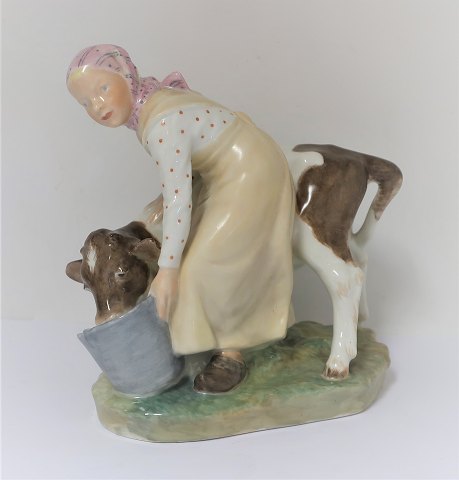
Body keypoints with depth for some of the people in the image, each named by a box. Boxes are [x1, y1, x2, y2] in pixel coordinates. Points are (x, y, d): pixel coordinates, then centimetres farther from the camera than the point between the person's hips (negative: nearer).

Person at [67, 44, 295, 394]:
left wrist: (168, 269, -30)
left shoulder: (162, 124, -30)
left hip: (249, 174, -10)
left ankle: (231, 352, 3)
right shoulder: (148, 101, 0)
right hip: (231, 173, 10)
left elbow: (179, 198, -32)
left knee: (209, 262, -12)